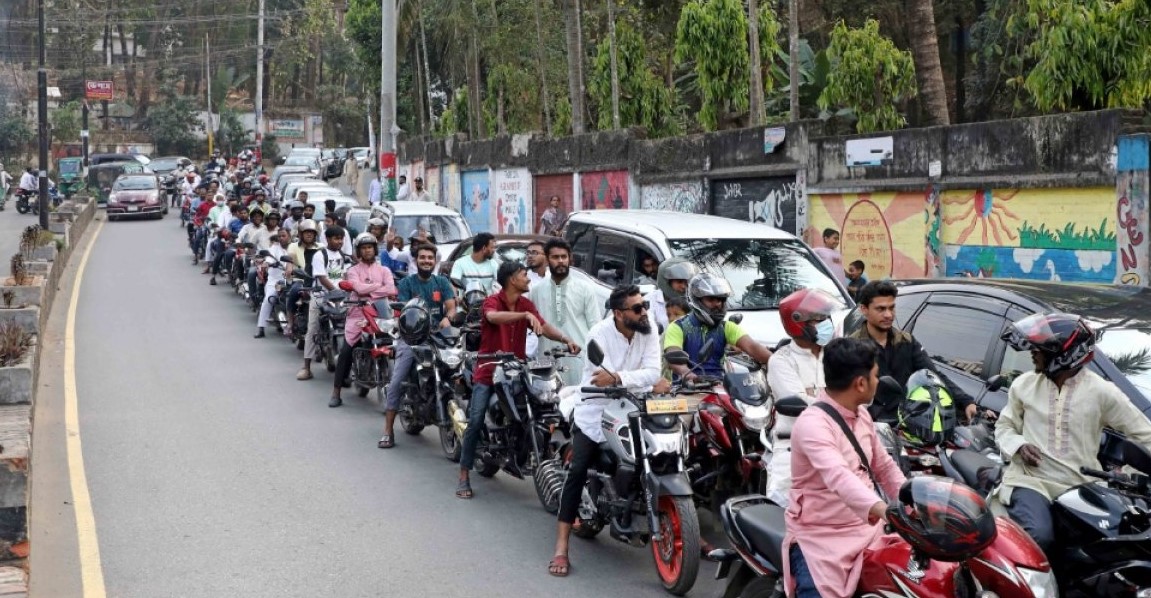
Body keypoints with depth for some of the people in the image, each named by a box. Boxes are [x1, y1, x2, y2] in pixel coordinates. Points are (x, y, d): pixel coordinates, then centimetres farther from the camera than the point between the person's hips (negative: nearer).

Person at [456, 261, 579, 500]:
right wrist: (525, 315, -46)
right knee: (475, 422, -13)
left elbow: (544, 326, -1)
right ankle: (464, 478, -9)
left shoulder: (526, 304, 8)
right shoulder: (491, 302, -11)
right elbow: (493, 317, -34)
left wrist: (566, 340, -18)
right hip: (488, 370, -5)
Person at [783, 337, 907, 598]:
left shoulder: (861, 415, 7)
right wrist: (885, 510, -51)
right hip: (820, 538, -7)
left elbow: (884, 466, 20)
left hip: (865, 528, 7)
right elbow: (838, 477, -37)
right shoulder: (812, 423, -21)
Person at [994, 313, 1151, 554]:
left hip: (1080, 486, 1)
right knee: (1038, 536, -32)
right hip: (1032, 479, 0)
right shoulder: (1024, 384, 10)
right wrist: (1019, 446, -1)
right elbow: (1004, 425, 21)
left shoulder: (1101, 391, 1)